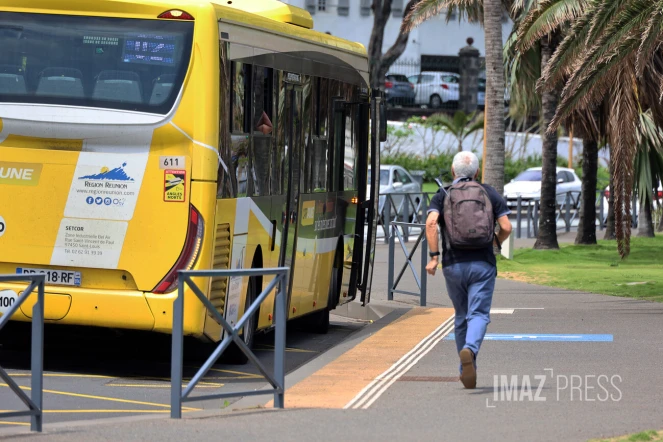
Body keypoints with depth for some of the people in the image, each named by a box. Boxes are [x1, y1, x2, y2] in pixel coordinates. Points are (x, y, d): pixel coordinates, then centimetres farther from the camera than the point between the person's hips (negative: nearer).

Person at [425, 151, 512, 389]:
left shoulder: (442, 195, 6)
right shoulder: (491, 193, 7)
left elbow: (431, 223, -12)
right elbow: (506, 227, -1)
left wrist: (434, 256, -10)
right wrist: (496, 243, 19)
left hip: (453, 264, 2)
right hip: (482, 264, -1)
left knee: (461, 316, 16)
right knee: (478, 314, -7)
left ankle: (467, 370, 22)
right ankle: (469, 350, -37)